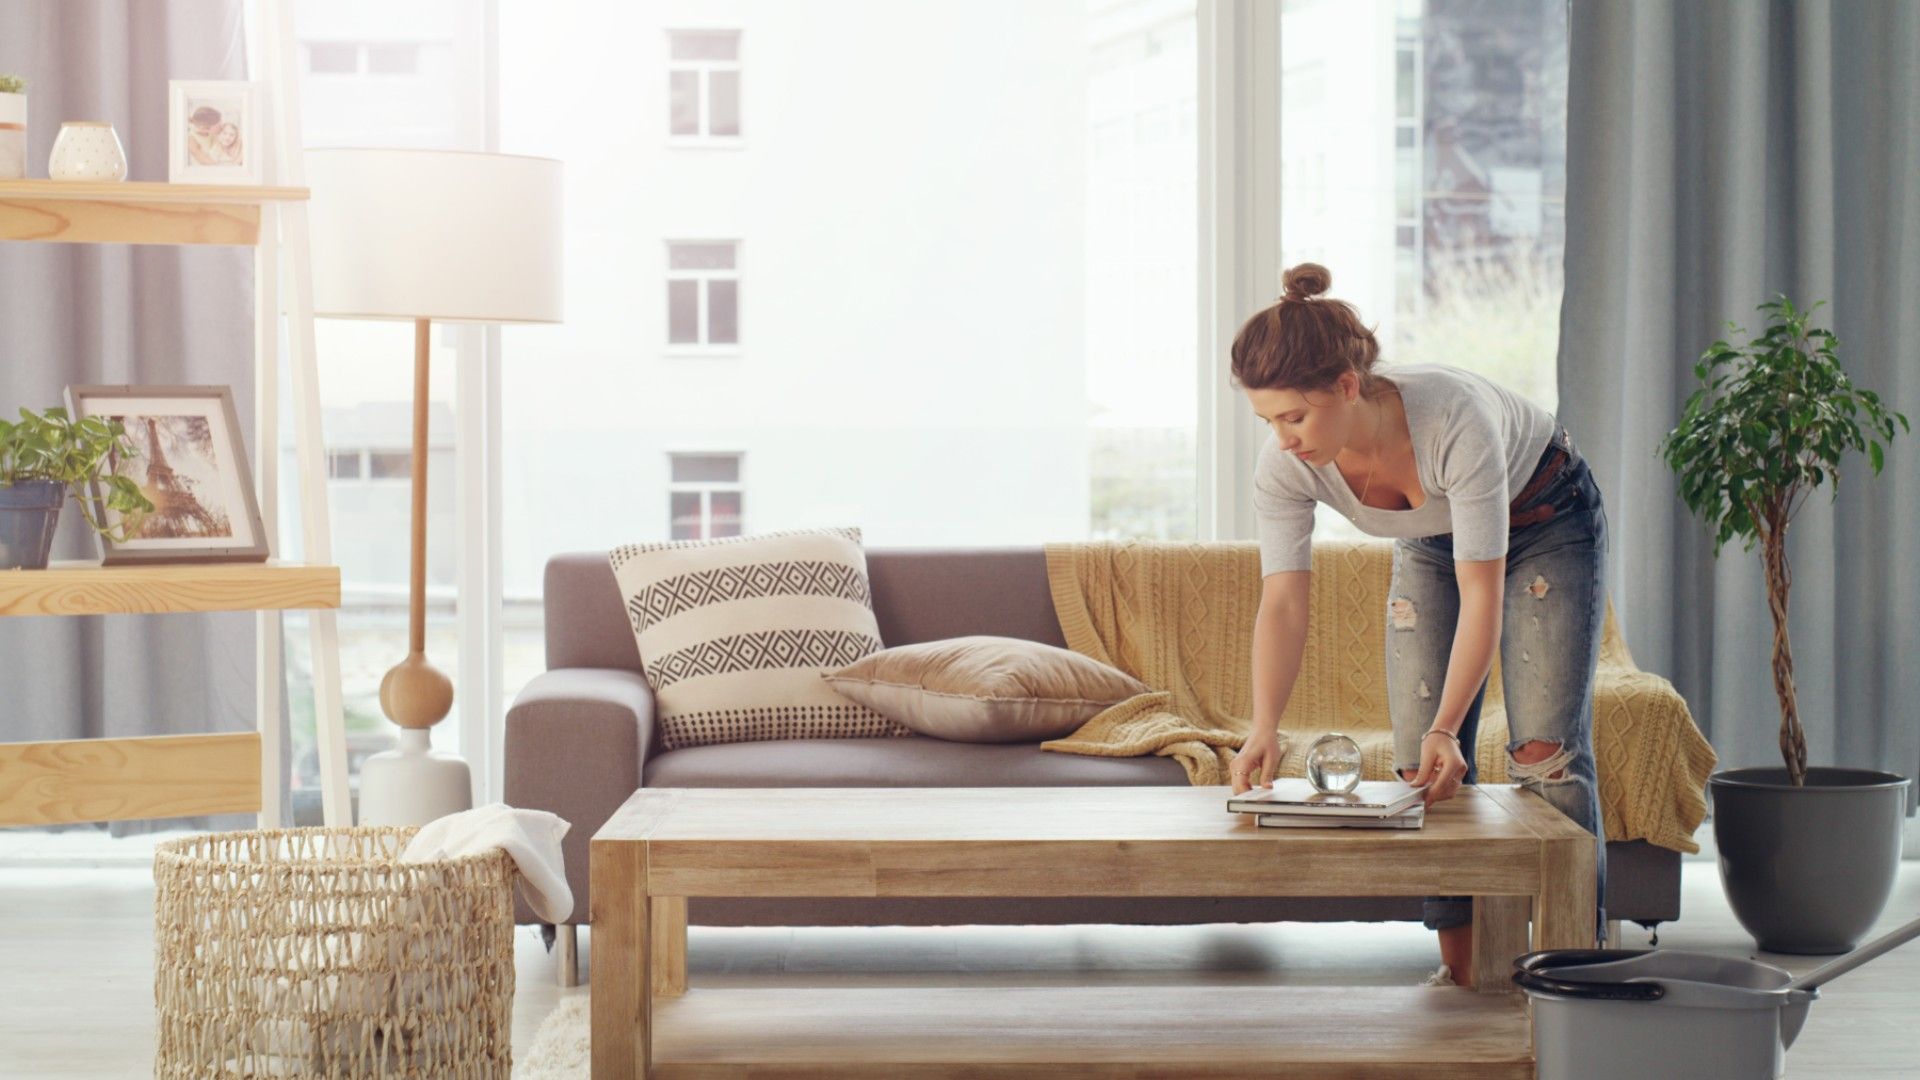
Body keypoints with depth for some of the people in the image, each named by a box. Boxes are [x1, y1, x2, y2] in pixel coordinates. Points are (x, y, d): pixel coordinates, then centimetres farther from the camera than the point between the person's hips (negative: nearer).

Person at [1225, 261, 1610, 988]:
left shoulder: (1454, 418, -42)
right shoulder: (1285, 465, -28)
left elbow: (1481, 593, -38)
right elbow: (1283, 603, -28)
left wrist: (1446, 729, -45)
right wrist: (1264, 730, -43)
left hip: (1544, 517, -4)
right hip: (1430, 540, 5)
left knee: (1545, 755, -11)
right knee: (1421, 763, -3)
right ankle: (1462, 973, 5)